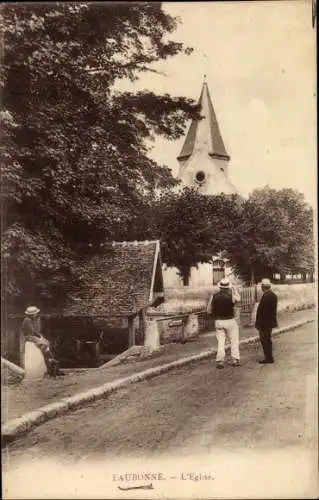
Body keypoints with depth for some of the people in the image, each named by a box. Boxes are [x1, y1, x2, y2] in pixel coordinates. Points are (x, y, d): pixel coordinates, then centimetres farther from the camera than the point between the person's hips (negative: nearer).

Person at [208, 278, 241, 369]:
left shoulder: (214, 296, -4)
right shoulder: (231, 296, -11)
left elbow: (209, 310, 0)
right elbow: (238, 299, 12)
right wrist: (234, 290, 21)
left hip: (218, 321, 2)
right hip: (230, 321, -2)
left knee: (220, 342, 8)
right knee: (234, 341, 11)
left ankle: (220, 361, 5)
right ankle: (235, 360, 12)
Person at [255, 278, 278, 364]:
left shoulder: (265, 296, -22)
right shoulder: (273, 295, 8)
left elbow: (261, 311, -23)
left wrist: (258, 322, -17)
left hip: (264, 322, -10)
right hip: (271, 321, 10)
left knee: (265, 339, 0)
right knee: (267, 339, 18)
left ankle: (268, 358, 5)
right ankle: (269, 357, 26)